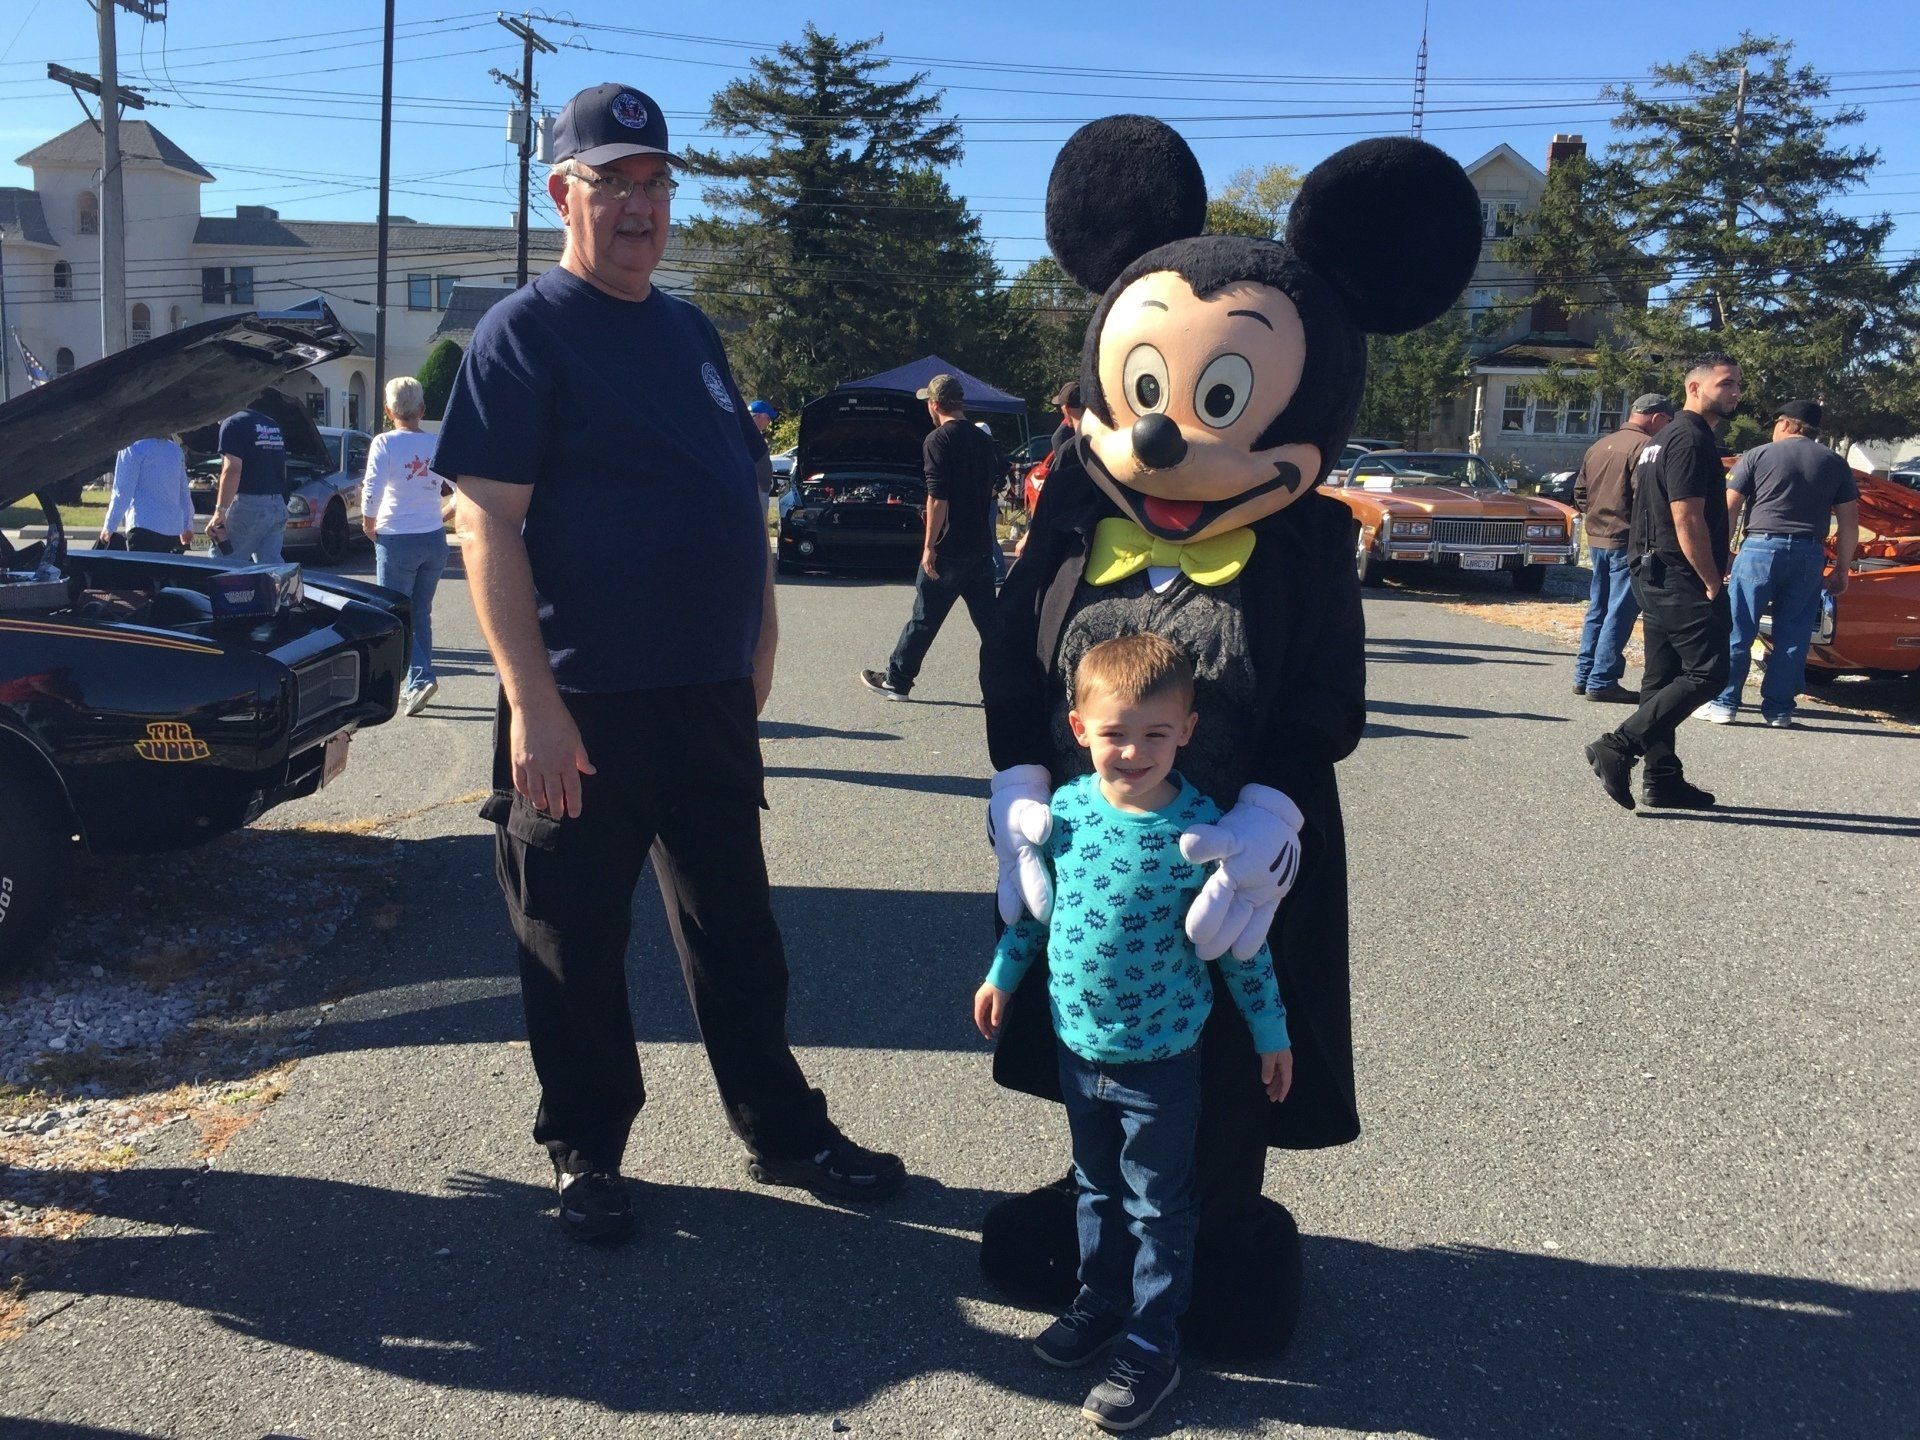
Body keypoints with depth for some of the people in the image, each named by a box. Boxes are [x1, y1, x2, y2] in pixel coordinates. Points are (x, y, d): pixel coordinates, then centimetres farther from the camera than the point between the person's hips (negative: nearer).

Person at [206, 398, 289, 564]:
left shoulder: (233, 424, -6)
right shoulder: (274, 425, 20)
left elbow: (232, 470, -17)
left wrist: (220, 512, -18)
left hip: (248, 505, -8)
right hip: (278, 505, 8)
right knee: (271, 566, 4)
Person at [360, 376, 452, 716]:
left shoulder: (385, 443, -10)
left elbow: (372, 490, -19)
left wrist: (368, 524, -2)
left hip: (397, 540, -4)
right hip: (434, 540, 5)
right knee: (421, 614, 15)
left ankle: (421, 677, -14)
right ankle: (416, 687, 19)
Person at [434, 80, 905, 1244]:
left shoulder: (690, 331, 15)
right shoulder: (525, 332, -6)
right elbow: (489, 522, -14)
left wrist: (756, 647, 15)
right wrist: (533, 703, -21)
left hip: (708, 699, 6)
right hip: (583, 709, -6)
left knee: (738, 930, 15)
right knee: (578, 944, 7)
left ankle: (785, 1132, 28)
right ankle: (588, 1156, 25)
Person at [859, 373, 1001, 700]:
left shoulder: (938, 441, -11)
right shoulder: (983, 441, 11)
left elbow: (937, 498, -17)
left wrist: (929, 545, -14)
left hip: (949, 549, -6)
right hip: (981, 545, 6)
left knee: (924, 618, 3)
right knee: (988, 619, 9)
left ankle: (896, 680, 14)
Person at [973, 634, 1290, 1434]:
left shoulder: (1201, 829, -19)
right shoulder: (1066, 808, -8)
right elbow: (1038, 901, 9)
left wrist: (1271, 1033, -3)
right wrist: (1002, 973, 14)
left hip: (1161, 1059, -4)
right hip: (1077, 1045, 4)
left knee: (1157, 1207, 11)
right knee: (1095, 1186, 23)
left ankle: (1151, 1345, 26)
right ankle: (1100, 1301, 42)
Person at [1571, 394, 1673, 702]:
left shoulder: (1598, 446, 13)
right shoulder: (1646, 447, -13)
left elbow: (1579, 494, 17)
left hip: (1596, 539, 8)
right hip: (1627, 541, -8)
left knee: (1598, 608, 16)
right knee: (1620, 613, -3)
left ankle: (1583, 676, 19)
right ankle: (1602, 681, -3)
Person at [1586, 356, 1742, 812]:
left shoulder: (1666, 438, 19)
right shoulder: (1691, 439, -13)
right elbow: (1688, 520, -20)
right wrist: (1713, 583, -14)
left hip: (1655, 576, 11)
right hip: (1681, 581, -11)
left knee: (1663, 679, 10)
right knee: (1706, 672, -10)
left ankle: (1661, 778, 14)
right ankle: (1618, 747, -13)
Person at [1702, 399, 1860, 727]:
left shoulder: (1757, 456, 4)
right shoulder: (1835, 464, 12)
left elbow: (1729, 509, -1)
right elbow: (1849, 522, 10)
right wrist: (1842, 571, 14)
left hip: (1761, 547, -3)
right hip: (1809, 553, 3)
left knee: (1737, 631, 4)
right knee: (1793, 638, 9)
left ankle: (1723, 703, 5)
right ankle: (1779, 709, 12)